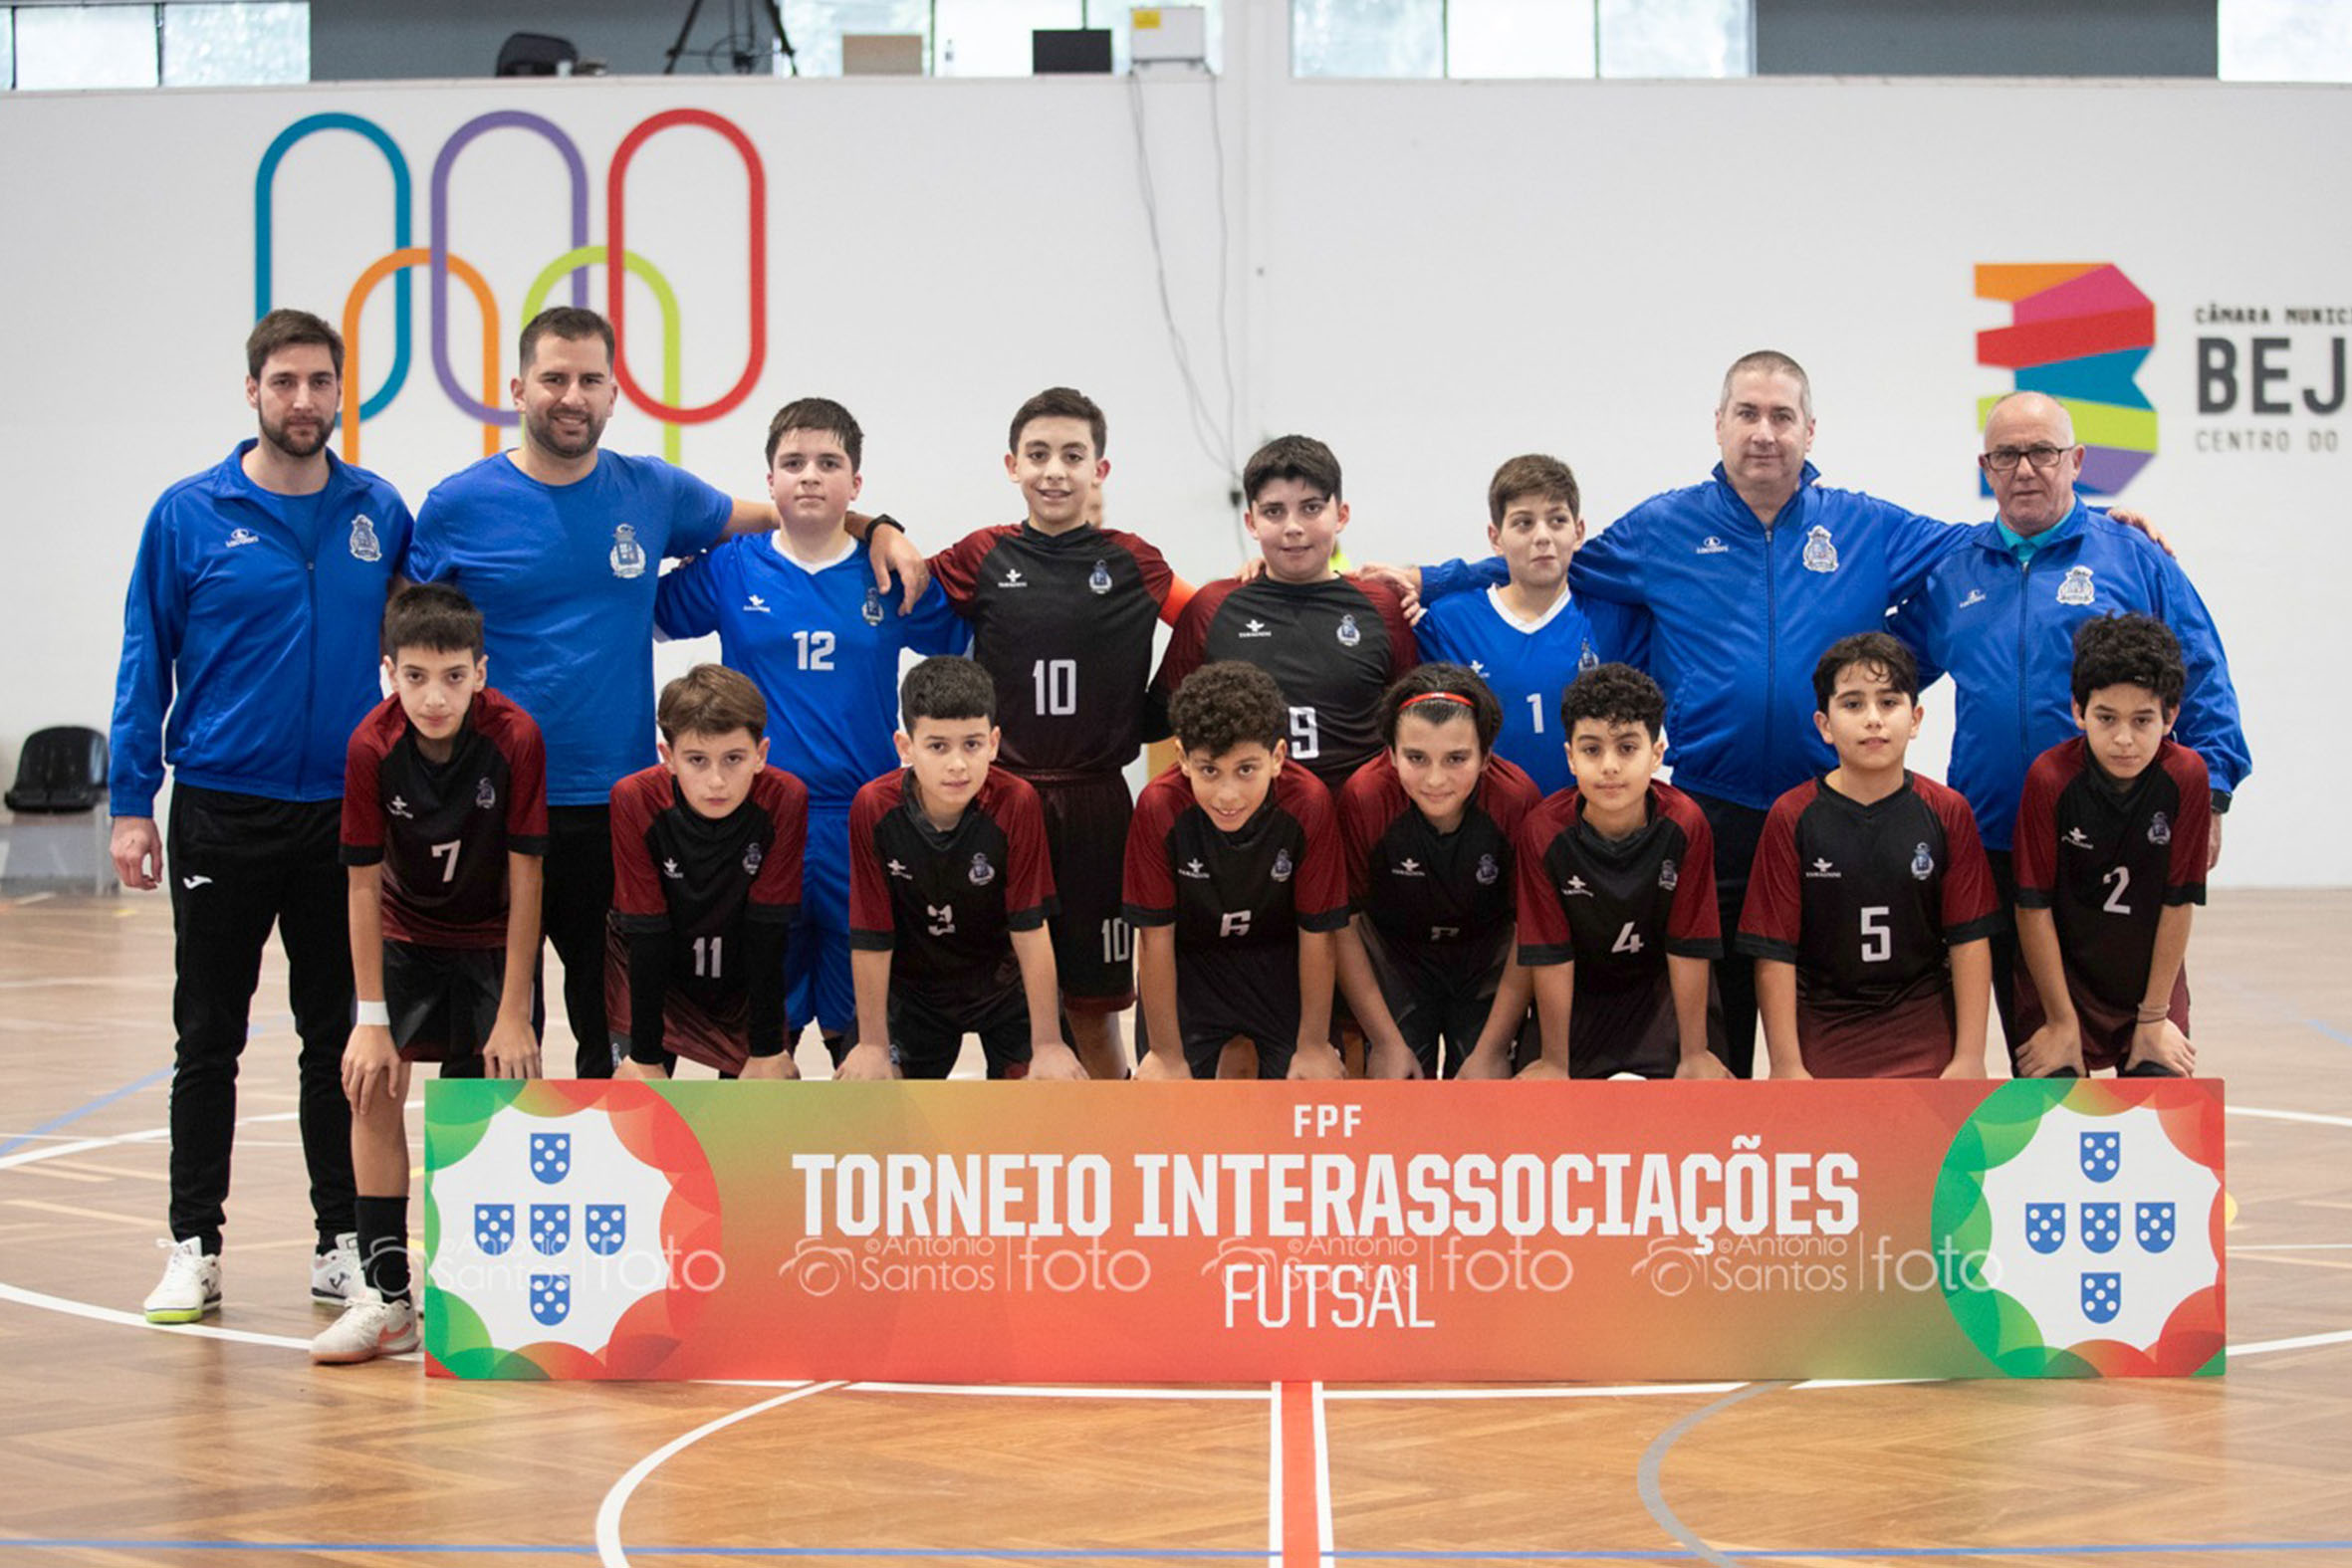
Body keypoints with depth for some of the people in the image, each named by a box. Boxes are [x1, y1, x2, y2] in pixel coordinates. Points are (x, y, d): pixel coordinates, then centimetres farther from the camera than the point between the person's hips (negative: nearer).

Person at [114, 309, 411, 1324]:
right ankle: (194, 1249, 11)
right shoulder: (191, 516, -3)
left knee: (341, 1039, 7)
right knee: (208, 1040, 4)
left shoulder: (382, 515, 3)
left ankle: (344, 1244, 15)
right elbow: (146, 661, 0)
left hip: (346, 813, 2)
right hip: (221, 812, -2)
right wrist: (131, 805, -4)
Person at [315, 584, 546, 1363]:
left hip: (492, 939, -1)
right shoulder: (372, 746, -23)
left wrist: (514, 1014, -18)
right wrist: (372, 1020, -17)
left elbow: (525, 878, -19)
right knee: (372, 1086, -14)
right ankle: (385, 1295, -11)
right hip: (405, 934, 1)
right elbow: (364, 885, -16)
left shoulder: (514, 738, -27)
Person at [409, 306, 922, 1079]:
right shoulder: (458, 507, -2)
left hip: (618, 810, 3)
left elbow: (770, 514, 20)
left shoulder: (654, 493, 5)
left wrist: (878, 529, 4)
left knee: (621, 1041, 10)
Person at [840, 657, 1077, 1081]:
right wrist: (873, 1044, -11)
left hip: (1006, 982, -1)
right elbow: (871, 937, -16)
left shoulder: (1016, 804, -26)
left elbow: (1030, 930, -22)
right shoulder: (874, 809, -24)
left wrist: (1048, 1044, -20)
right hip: (913, 985, 1)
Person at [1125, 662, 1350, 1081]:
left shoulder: (1307, 803, -27)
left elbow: (1316, 933, -15)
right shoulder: (1160, 807, -29)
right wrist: (1167, 1053, -12)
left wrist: (1313, 1045, -7)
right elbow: (1155, 936, -18)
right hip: (1187, 964, 0)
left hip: (1279, 963, 1)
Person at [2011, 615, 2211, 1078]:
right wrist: (2061, 1021, -11)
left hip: (2151, 978, 2)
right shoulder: (2050, 778, -21)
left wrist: (2154, 1017, -5)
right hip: (2061, 977, -2)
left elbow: (2179, 902, -9)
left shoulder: (2186, 778, -16)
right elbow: (2033, 905, -15)